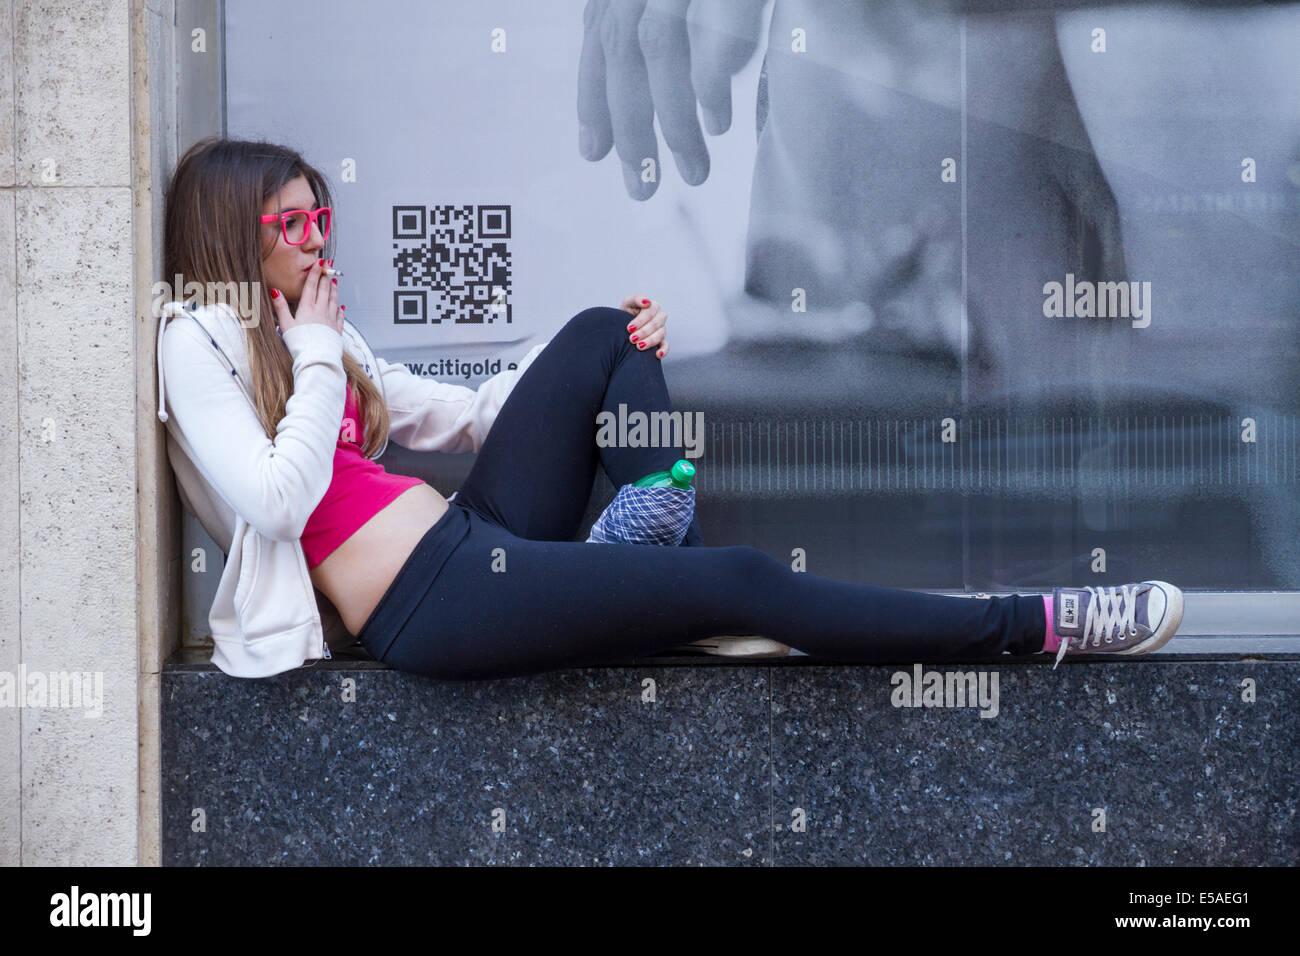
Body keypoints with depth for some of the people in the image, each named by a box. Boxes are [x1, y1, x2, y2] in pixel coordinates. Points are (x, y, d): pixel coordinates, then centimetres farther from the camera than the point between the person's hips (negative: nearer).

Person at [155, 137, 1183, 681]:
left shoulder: (309, 330, 19)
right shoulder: (201, 341, -6)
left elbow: (459, 414, 21)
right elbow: (279, 502, -21)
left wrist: (622, 342, 12)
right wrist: (319, 358, -12)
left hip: (473, 541, 9)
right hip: (433, 606, -9)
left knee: (598, 340, 2)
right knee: (742, 578, -15)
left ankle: (675, 575, -8)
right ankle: (1033, 626, -7)